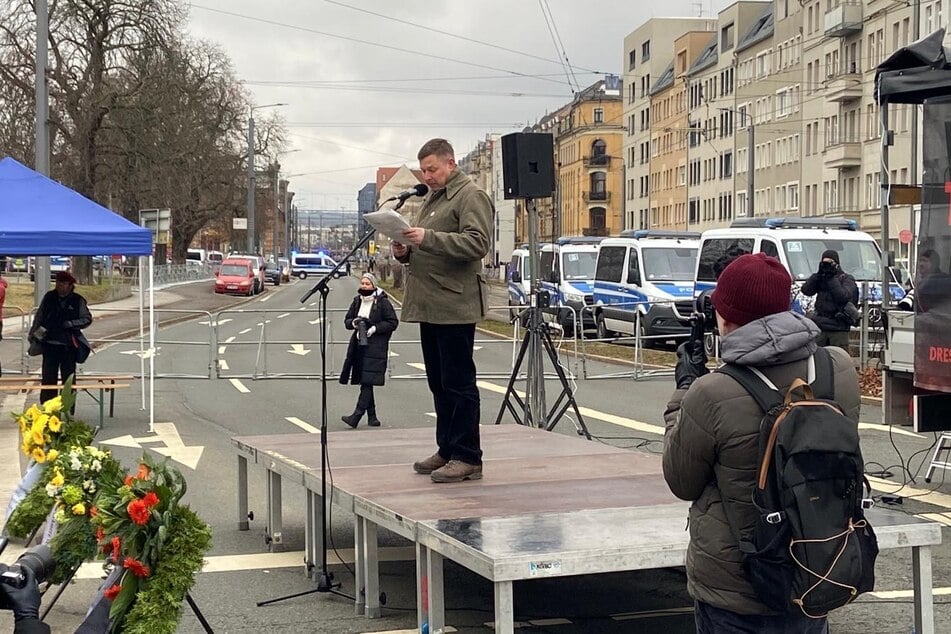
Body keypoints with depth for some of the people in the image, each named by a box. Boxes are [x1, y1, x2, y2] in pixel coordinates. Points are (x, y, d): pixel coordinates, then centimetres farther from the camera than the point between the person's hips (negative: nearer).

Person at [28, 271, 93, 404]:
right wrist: (33, 335, 12)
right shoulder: (49, 297, 6)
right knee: (48, 378, 3)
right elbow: (39, 317, 14)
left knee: (68, 378, 4)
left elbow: (87, 319, 2)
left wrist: (69, 324, -10)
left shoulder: (78, 301, 0)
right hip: (50, 344, 2)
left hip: (69, 346, -2)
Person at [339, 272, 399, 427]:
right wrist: (353, 323, -6)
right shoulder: (357, 301, 11)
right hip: (359, 345, 6)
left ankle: (356, 416, -17)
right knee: (365, 382, 9)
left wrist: (375, 328, -15)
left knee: (367, 382, -12)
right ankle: (371, 416, 18)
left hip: (375, 347, -6)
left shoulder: (382, 302, -5)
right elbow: (347, 320, 17)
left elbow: (393, 322, -5)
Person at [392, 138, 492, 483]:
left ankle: (467, 457, -3)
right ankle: (447, 451, 21)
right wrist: (405, 251, 8)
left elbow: (477, 244, -20)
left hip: (454, 306, -10)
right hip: (429, 305, 10)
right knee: (440, 383, 13)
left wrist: (428, 238, -25)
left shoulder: (470, 196, -6)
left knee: (458, 383, -7)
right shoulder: (432, 198, 23)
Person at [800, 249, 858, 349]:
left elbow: (844, 296, -17)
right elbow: (806, 290, -2)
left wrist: (831, 279, -14)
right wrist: (818, 274, -8)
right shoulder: (820, 279, 14)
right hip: (820, 327, 4)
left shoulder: (846, 279, 1)